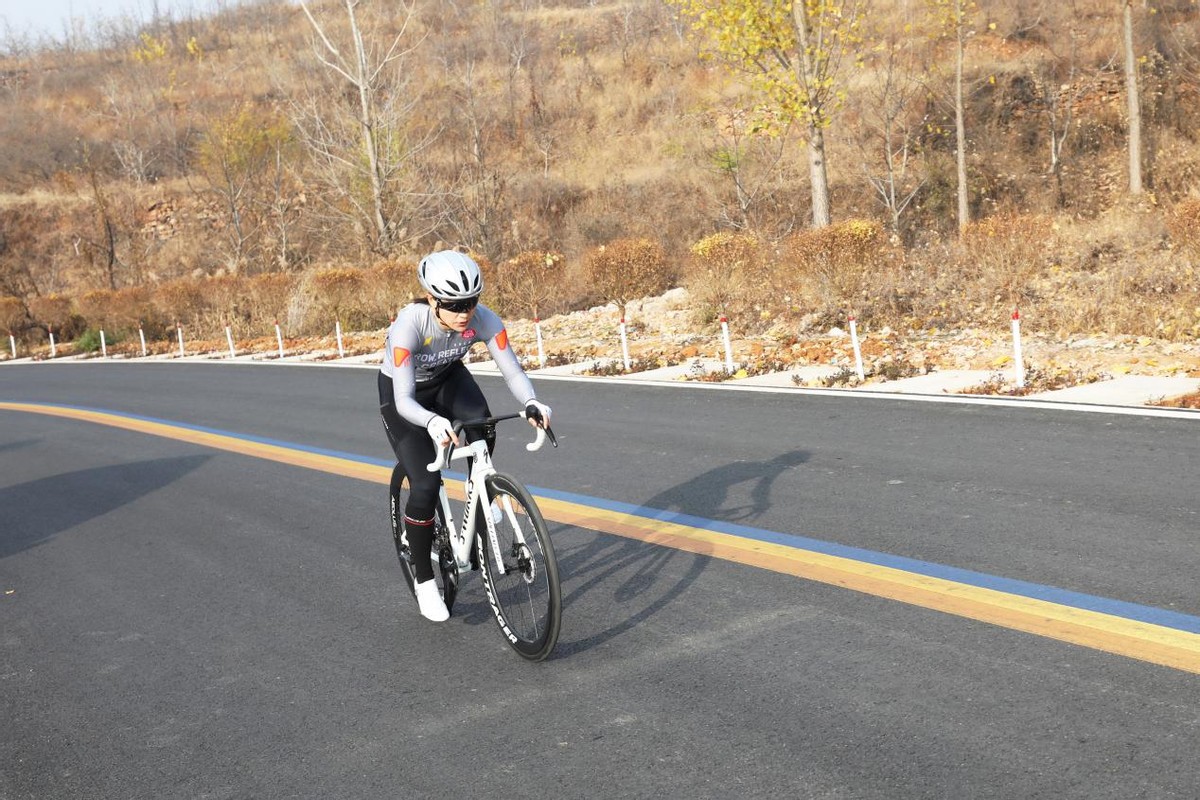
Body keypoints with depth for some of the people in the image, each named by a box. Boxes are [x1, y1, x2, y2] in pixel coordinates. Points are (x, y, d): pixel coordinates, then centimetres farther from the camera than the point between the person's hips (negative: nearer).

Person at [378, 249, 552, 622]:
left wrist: (531, 403, -50)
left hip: (448, 378, 3)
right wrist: (432, 422, -63)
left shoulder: (483, 320, -29)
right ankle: (424, 581, 5)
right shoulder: (409, 325, -38)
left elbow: (513, 370, -28)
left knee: (481, 425, -32)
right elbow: (404, 400, -42)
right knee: (426, 485, -16)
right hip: (402, 392, -3)